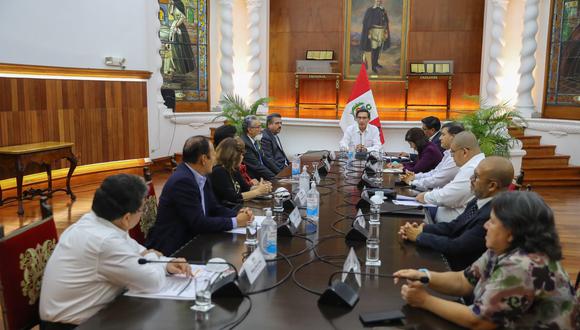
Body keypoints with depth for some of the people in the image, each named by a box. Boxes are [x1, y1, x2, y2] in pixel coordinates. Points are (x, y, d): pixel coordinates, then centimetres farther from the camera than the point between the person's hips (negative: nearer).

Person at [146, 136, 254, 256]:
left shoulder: (201, 177, 4)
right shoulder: (182, 181, -22)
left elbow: (214, 208, 11)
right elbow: (199, 223, -23)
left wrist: (237, 214, -6)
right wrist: (235, 222, -14)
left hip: (189, 240, 8)